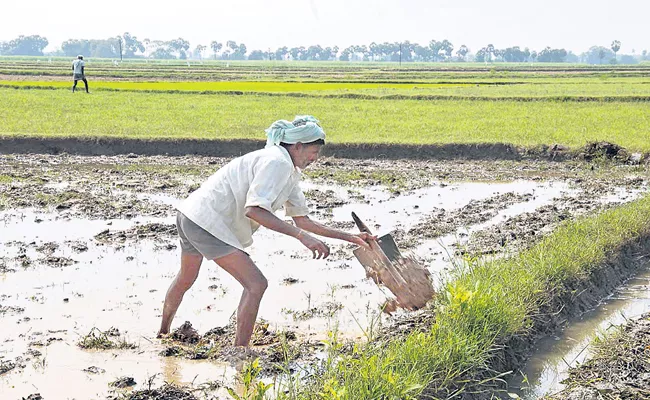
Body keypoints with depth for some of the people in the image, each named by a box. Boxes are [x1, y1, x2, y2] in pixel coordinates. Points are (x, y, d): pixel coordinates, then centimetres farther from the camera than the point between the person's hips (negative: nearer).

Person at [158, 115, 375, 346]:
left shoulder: (290, 171, 15)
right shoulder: (277, 162, -16)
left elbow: (302, 220, 16)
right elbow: (254, 209, -27)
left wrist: (349, 237, 14)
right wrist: (301, 236, -30)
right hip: (207, 221, -11)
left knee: (185, 279, 31)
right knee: (256, 284, -11)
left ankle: (163, 333, 51)